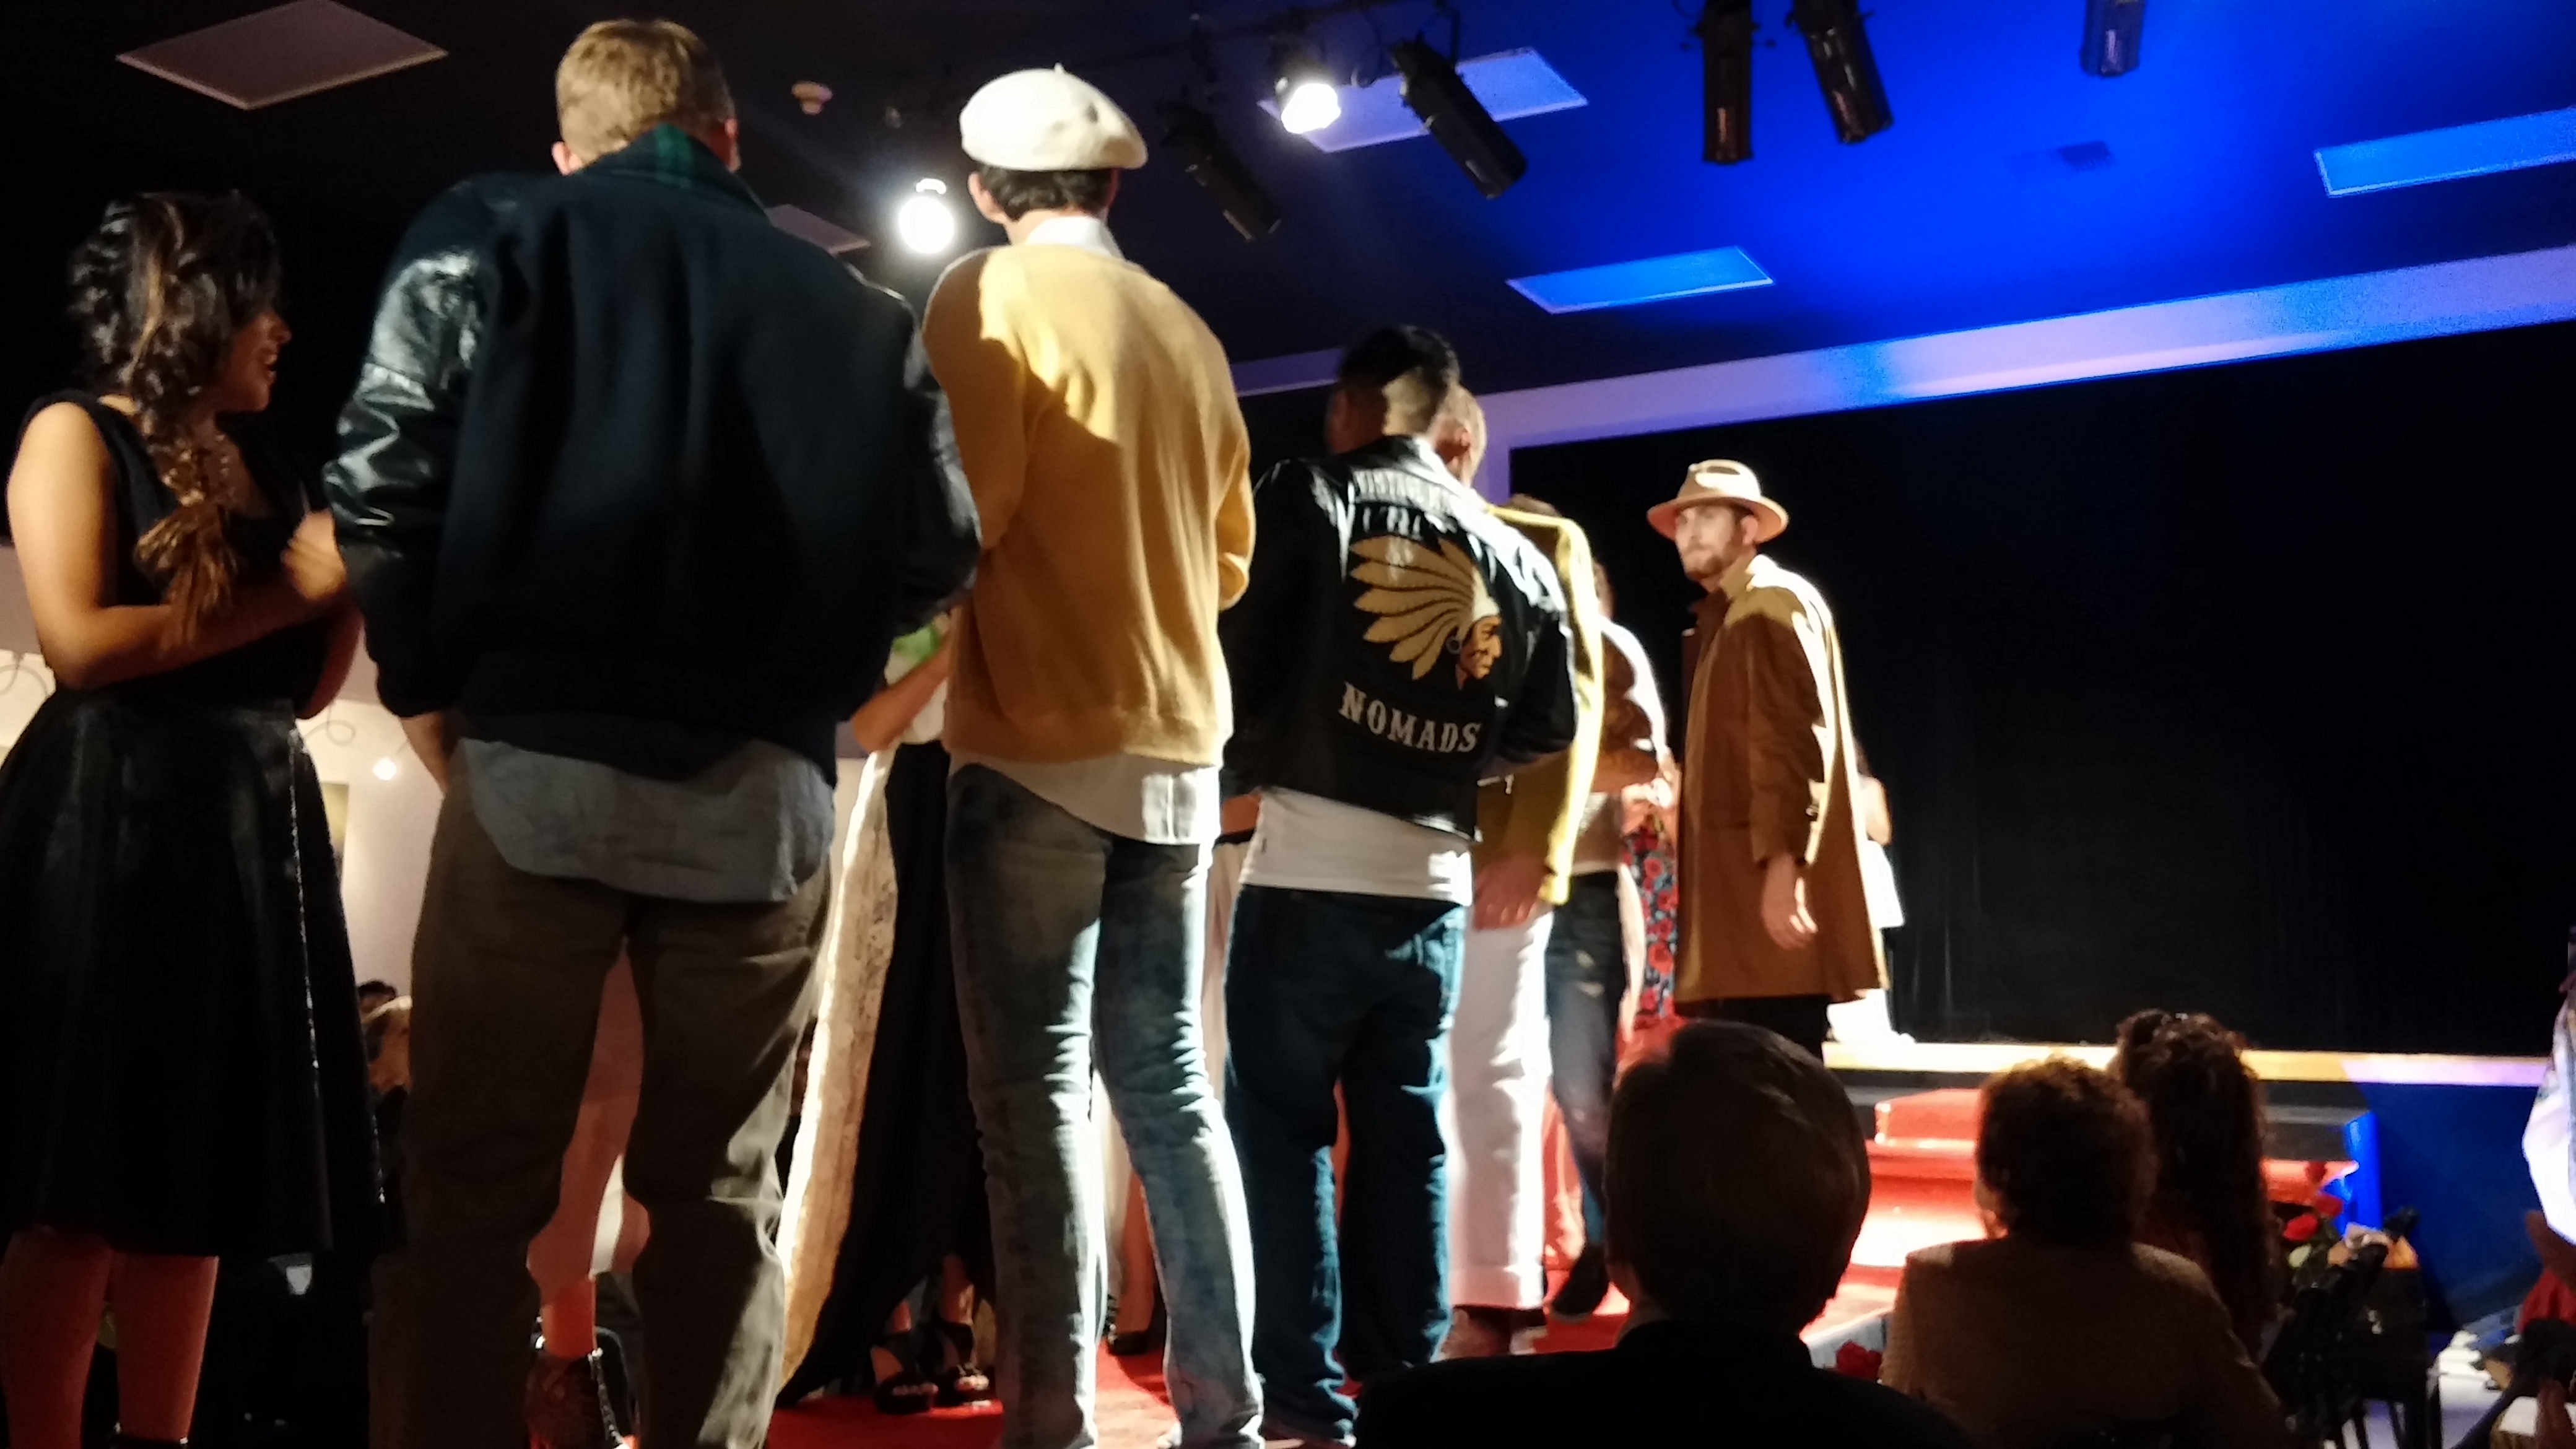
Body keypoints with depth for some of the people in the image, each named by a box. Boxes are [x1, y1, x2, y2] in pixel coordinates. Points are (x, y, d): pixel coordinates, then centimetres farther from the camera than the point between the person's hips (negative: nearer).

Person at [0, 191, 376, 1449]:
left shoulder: (260, 473, 16)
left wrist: (354, 576, 3)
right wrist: (288, 587, -10)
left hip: (251, 832, 7)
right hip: (114, 829, -6)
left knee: (196, 1180, 7)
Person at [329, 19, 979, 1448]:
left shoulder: (492, 233, 8)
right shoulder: (858, 311, 13)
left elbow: (382, 477, -5)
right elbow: (939, 549, 6)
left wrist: (426, 686, 7)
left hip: (537, 766, -2)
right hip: (764, 795, 2)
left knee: (471, 1189, 6)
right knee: (721, 1193, 12)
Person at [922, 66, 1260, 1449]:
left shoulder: (990, 293, -2)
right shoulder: (1188, 332, 15)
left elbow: (965, 508, -13)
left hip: (1039, 743, -6)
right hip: (1177, 744, 6)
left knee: (1038, 1089, -2)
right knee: (1168, 1080, 10)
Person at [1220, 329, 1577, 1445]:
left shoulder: (1309, 497, -1)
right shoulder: (1509, 549, 13)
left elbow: (1240, 647, -7)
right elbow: (1547, 724, 14)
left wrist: (1249, 755, 10)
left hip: (1313, 865, -5)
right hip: (1434, 879, 5)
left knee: (1279, 1123, 3)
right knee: (1406, 1133, 12)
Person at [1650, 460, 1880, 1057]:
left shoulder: (1776, 602, -6)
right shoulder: (1723, 617, 24)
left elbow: (1799, 739, -18)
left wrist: (1785, 862, -25)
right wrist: (1672, 787, 9)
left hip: (1771, 883, -10)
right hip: (1737, 888, 10)